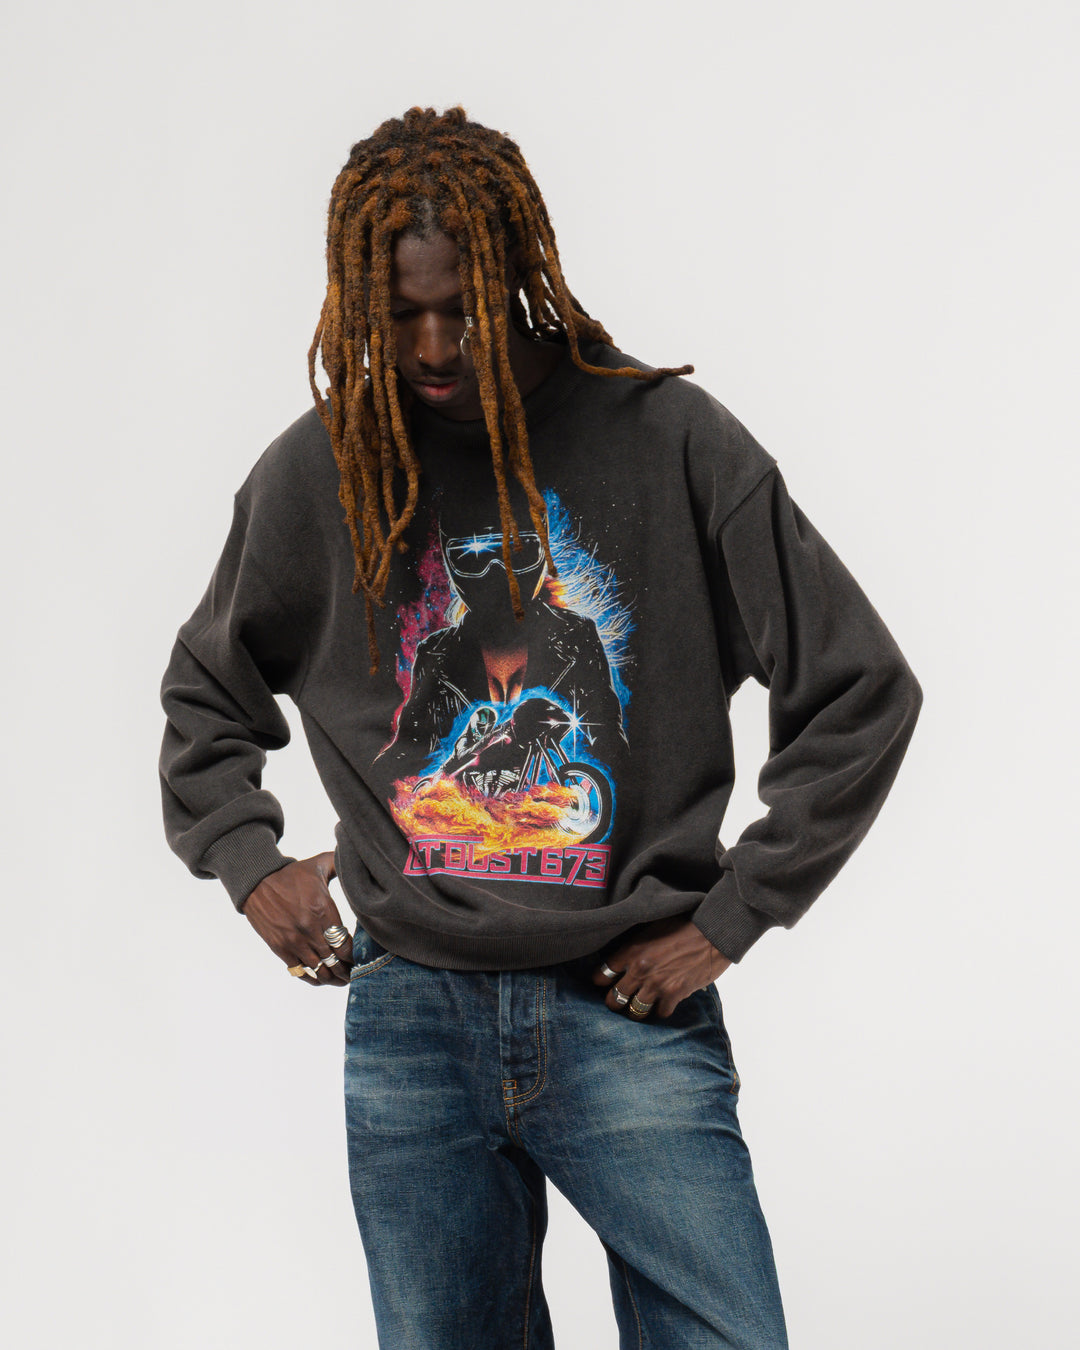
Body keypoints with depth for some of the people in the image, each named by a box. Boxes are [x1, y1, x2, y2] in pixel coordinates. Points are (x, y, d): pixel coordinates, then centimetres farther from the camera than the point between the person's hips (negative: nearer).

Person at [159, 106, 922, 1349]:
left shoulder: (666, 440, -4)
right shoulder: (317, 472, 5)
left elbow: (861, 691, -1)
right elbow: (205, 694, 22)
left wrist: (728, 916, -3)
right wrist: (246, 862, 8)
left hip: (631, 1015, -2)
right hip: (411, 1017, 2)